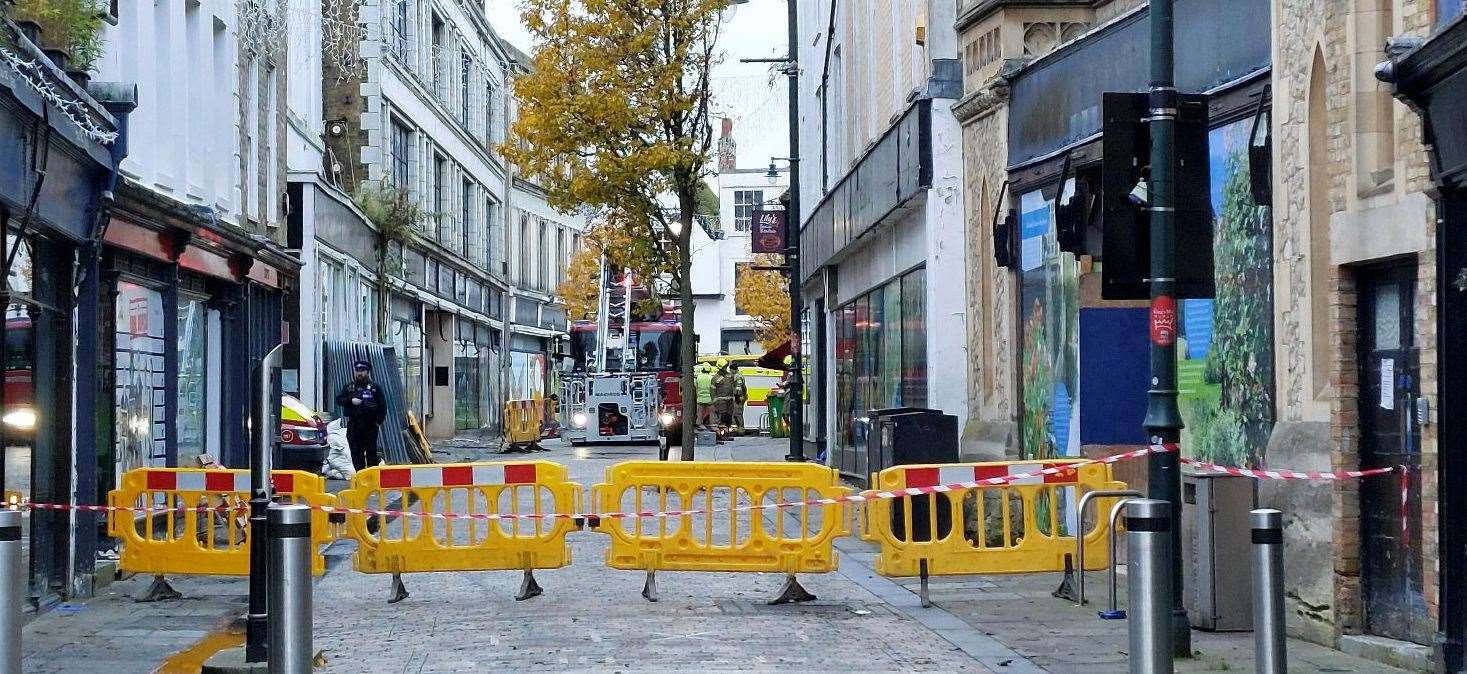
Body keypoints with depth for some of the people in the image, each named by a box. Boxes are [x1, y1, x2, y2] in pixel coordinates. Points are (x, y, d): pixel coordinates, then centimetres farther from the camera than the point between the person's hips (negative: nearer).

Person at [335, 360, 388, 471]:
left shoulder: (374, 387, 5)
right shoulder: (349, 386, 13)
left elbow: (382, 405, 4)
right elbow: (338, 399, 7)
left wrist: (379, 420, -4)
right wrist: (351, 401, -10)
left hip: (370, 425, -3)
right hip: (353, 425, 3)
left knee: (371, 451, -3)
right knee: (356, 453, 3)